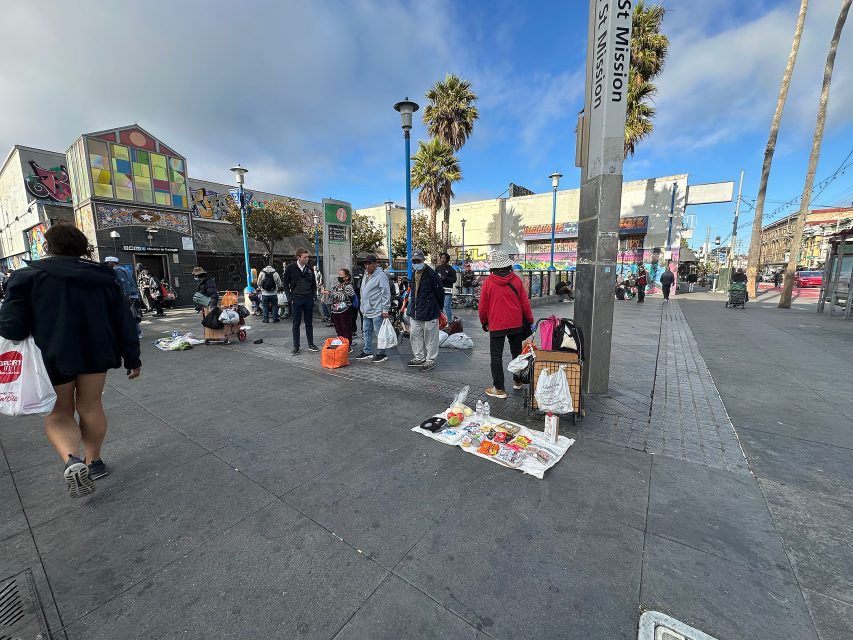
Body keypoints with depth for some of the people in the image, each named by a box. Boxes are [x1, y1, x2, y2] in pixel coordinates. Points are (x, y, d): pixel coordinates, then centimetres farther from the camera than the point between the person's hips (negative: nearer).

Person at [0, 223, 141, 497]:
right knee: (90, 407, 16)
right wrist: (132, 358, 9)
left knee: (58, 414, 14)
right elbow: (123, 321, 2)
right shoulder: (103, 276, 0)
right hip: (96, 354, 2)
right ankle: (93, 461, 27)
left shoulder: (28, 276, -9)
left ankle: (72, 460, -9)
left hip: (53, 357, -2)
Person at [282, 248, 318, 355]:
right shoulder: (290, 268, -4)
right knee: (296, 324, 4)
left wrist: (314, 296, 5)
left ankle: (311, 344, 20)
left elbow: (314, 284, 15)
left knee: (309, 323, 10)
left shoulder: (309, 269, 6)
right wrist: (291, 297, -7)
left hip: (309, 299, 3)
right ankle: (296, 347, 11)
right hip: (296, 299, -3)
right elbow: (285, 283, 0)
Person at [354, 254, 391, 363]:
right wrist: (362, 306, 22)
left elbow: (386, 293, -16)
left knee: (379, 332, -2)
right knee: (366, 331, 15)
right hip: (366, 310, 9)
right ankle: (367, 352, 27)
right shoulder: (365, 275, 16)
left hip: (377, 310, -9)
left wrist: (385, 309, -18)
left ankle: (381, 353, 9)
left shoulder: (381, 275, -13)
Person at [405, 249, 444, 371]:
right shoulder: (414, 274, 13)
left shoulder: (431, 274, -12)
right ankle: (419, 357, 27)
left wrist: (438, 308, 1)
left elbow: (440, 292, -8)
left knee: (430, 337, 2)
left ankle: (431, 360, 13)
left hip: (429, 311, -8)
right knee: (415, 335, 14)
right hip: (415, 312, 8)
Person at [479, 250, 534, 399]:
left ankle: (499, 388, 8)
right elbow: (525, 303, 0)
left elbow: (483, 306, -4)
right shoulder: (516, 280, -4)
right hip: (516, 324, 3)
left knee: (496, 356, 5)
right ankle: (517, 381, 33)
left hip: (496, 325, -3)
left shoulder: (488, 282, -10)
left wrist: (484, 322, 11)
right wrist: (529, 320, 12)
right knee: (517, 353, 19)